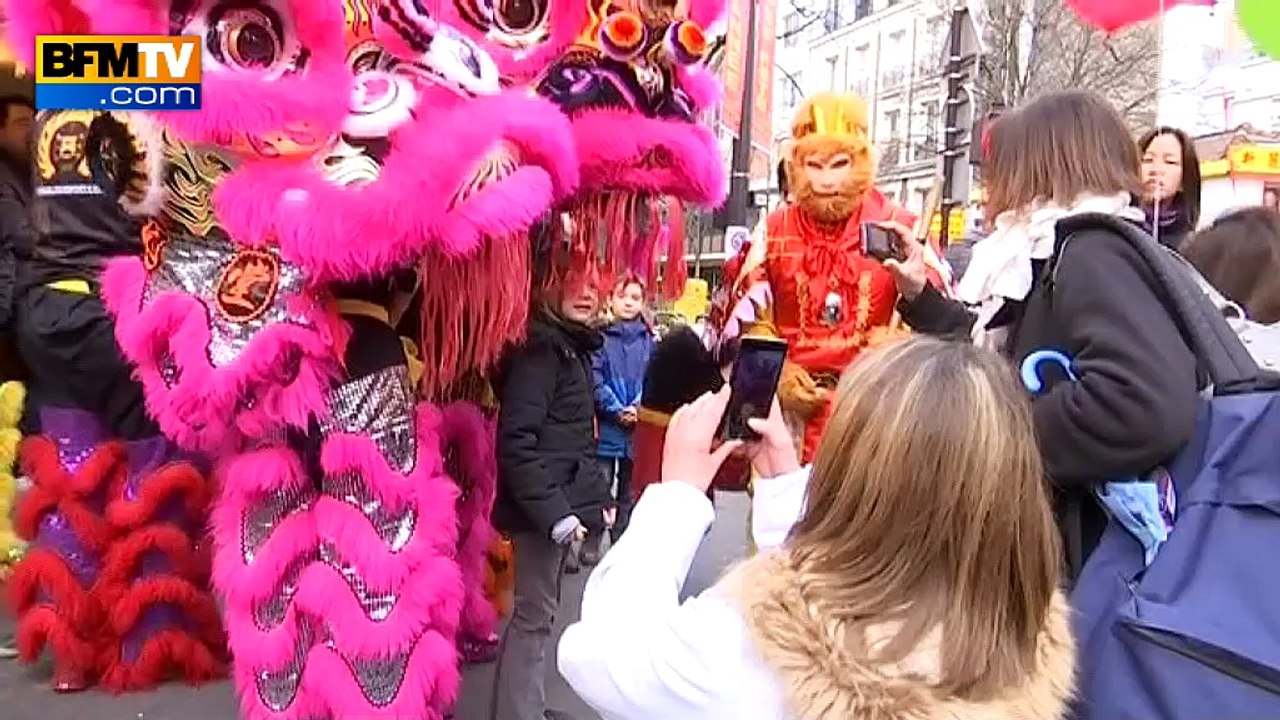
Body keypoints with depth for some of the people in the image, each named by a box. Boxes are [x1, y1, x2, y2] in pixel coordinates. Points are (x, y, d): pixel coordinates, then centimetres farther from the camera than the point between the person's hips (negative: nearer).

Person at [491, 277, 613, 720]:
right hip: (546, 509, -9)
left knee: (540, 610, 16)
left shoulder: (574, 347, 14)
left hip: (565, 502, 9)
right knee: (535, 614, -1)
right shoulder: (540, 347, -15)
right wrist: (554, 512, -25)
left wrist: (599, 495, 16)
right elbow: (516, 440, -23)